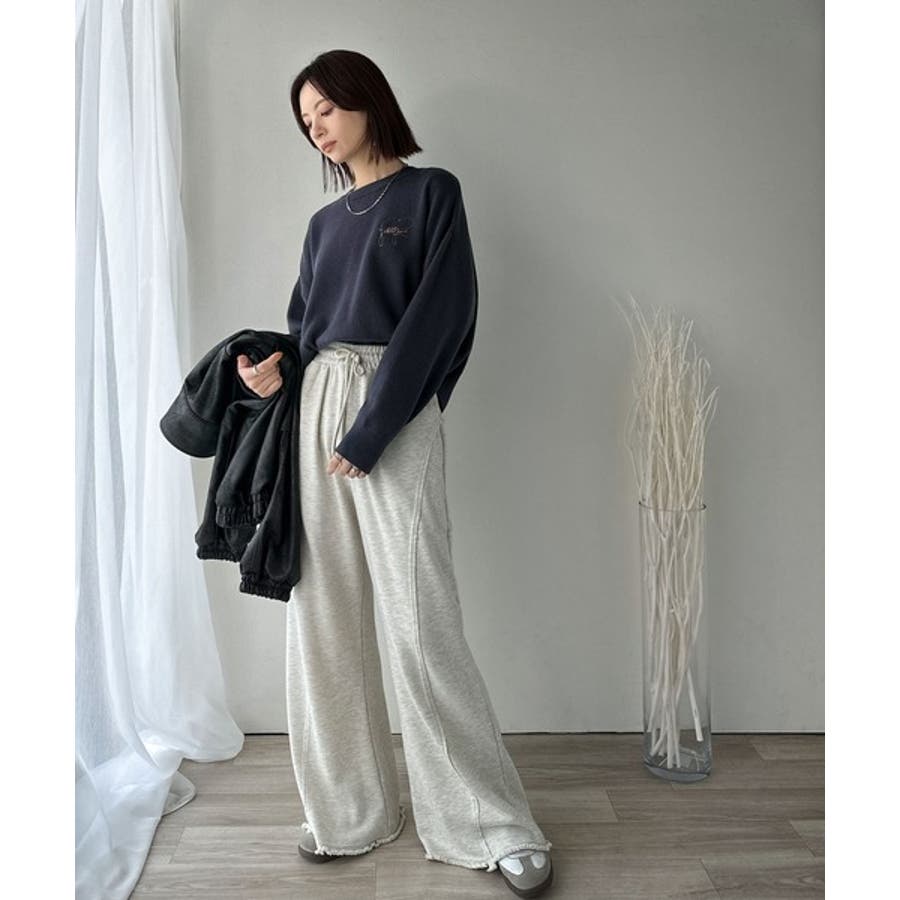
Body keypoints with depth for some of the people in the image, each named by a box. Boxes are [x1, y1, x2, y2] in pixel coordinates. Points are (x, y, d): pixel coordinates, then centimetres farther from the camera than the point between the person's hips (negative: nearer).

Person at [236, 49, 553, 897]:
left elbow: (439, 315, -8)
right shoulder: (325, 222, 21)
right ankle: (350, 805, 18)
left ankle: (496, 824, 5)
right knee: (322, 616, 5)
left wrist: (369, 429, -15)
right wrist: (276, 365, -4)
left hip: (394, 421, -6)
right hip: (314, 410, 6)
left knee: (419, 623, -9)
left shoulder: (431, 192, 3)